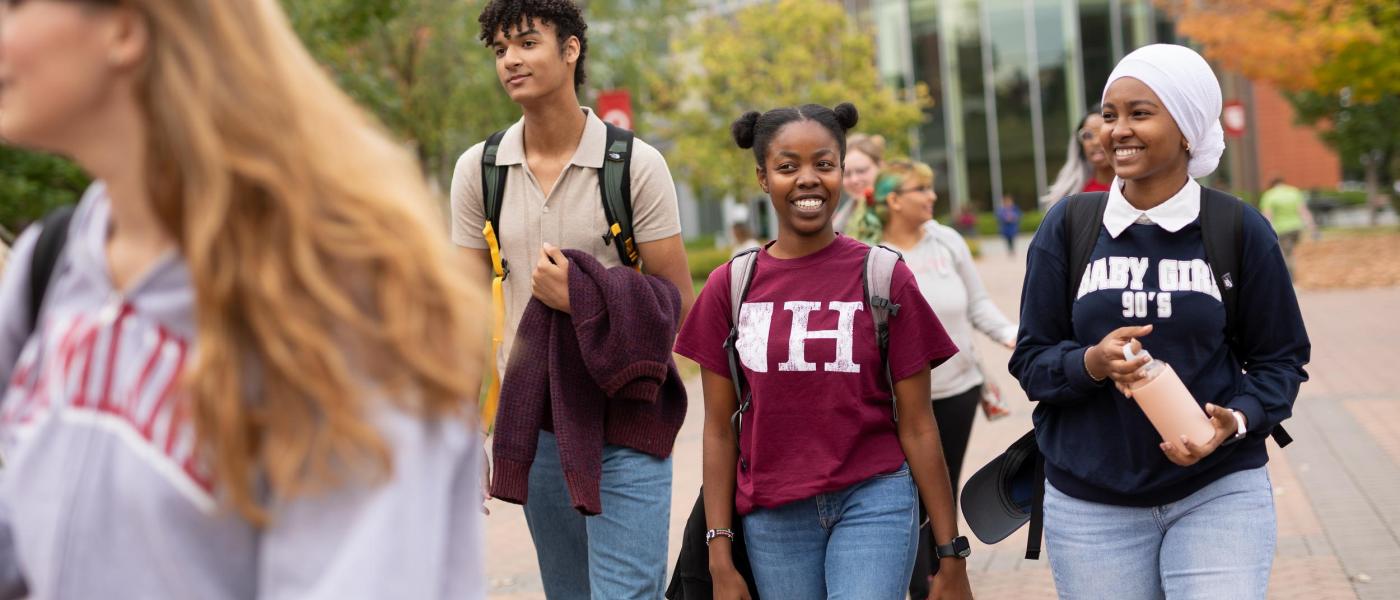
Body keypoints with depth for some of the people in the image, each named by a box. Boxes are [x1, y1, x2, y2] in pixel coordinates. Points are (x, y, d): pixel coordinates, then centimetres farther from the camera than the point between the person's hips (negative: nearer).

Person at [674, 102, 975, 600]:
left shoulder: (886, 279, -1)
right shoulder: (730, 287, 3)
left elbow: (917, 428, 0)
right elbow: (719, 430, 5)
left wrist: (952, 556, 0)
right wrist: (720, 557, 1)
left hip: (873, 502, -2)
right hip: (773, 517, 2)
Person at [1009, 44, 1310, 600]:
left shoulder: (1240, 229, -3)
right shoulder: (1068, 225, 0)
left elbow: (1281, 359, 3)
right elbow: (1030, 359, 2)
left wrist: (1237, 420, -16)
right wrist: (1091, 363, -19)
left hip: (1220, 492, -1)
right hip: (1089, 504, 2)